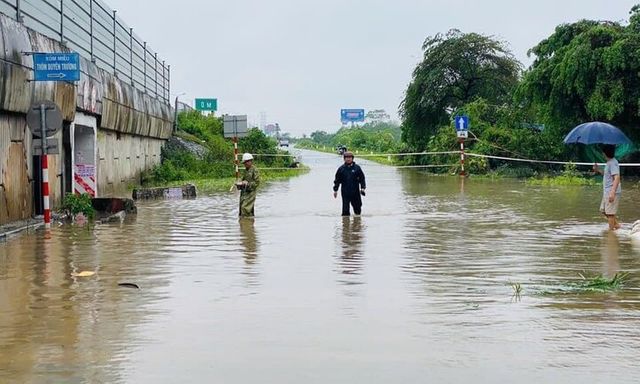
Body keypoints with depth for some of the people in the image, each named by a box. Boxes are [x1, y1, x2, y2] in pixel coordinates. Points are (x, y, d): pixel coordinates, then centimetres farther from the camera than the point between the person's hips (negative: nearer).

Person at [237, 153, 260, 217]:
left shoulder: (254, 170, -10)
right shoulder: (245, 170, 15)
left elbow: (257, 182, -13)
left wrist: (247, 184, -23)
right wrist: (240, 184, 4)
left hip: (251, 192, -8)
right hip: (244, 192, 8)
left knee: (245, 207, -15)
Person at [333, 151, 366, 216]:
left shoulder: (357, 168, 3)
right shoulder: (341, 169, 3)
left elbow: (362, 178, 6)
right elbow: (337, 180, 9)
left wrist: (362, 188, -5)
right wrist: (335, 190, 6)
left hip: (355, 192, 1)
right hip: (345, 193, -1)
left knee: (357, 207, 9)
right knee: (345, 209, -3)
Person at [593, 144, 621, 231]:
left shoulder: (612, 163, -17)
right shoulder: (609, 162, 14)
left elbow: (617, 178, -24)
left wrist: (612, 192, -31)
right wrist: (598, 171, 14)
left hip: (612, 192, -11)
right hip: (607, 192, 11)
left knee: (610, 212, -4)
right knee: (604, 210, 19)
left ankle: (611, 229, 3)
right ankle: (616, 224, 26)